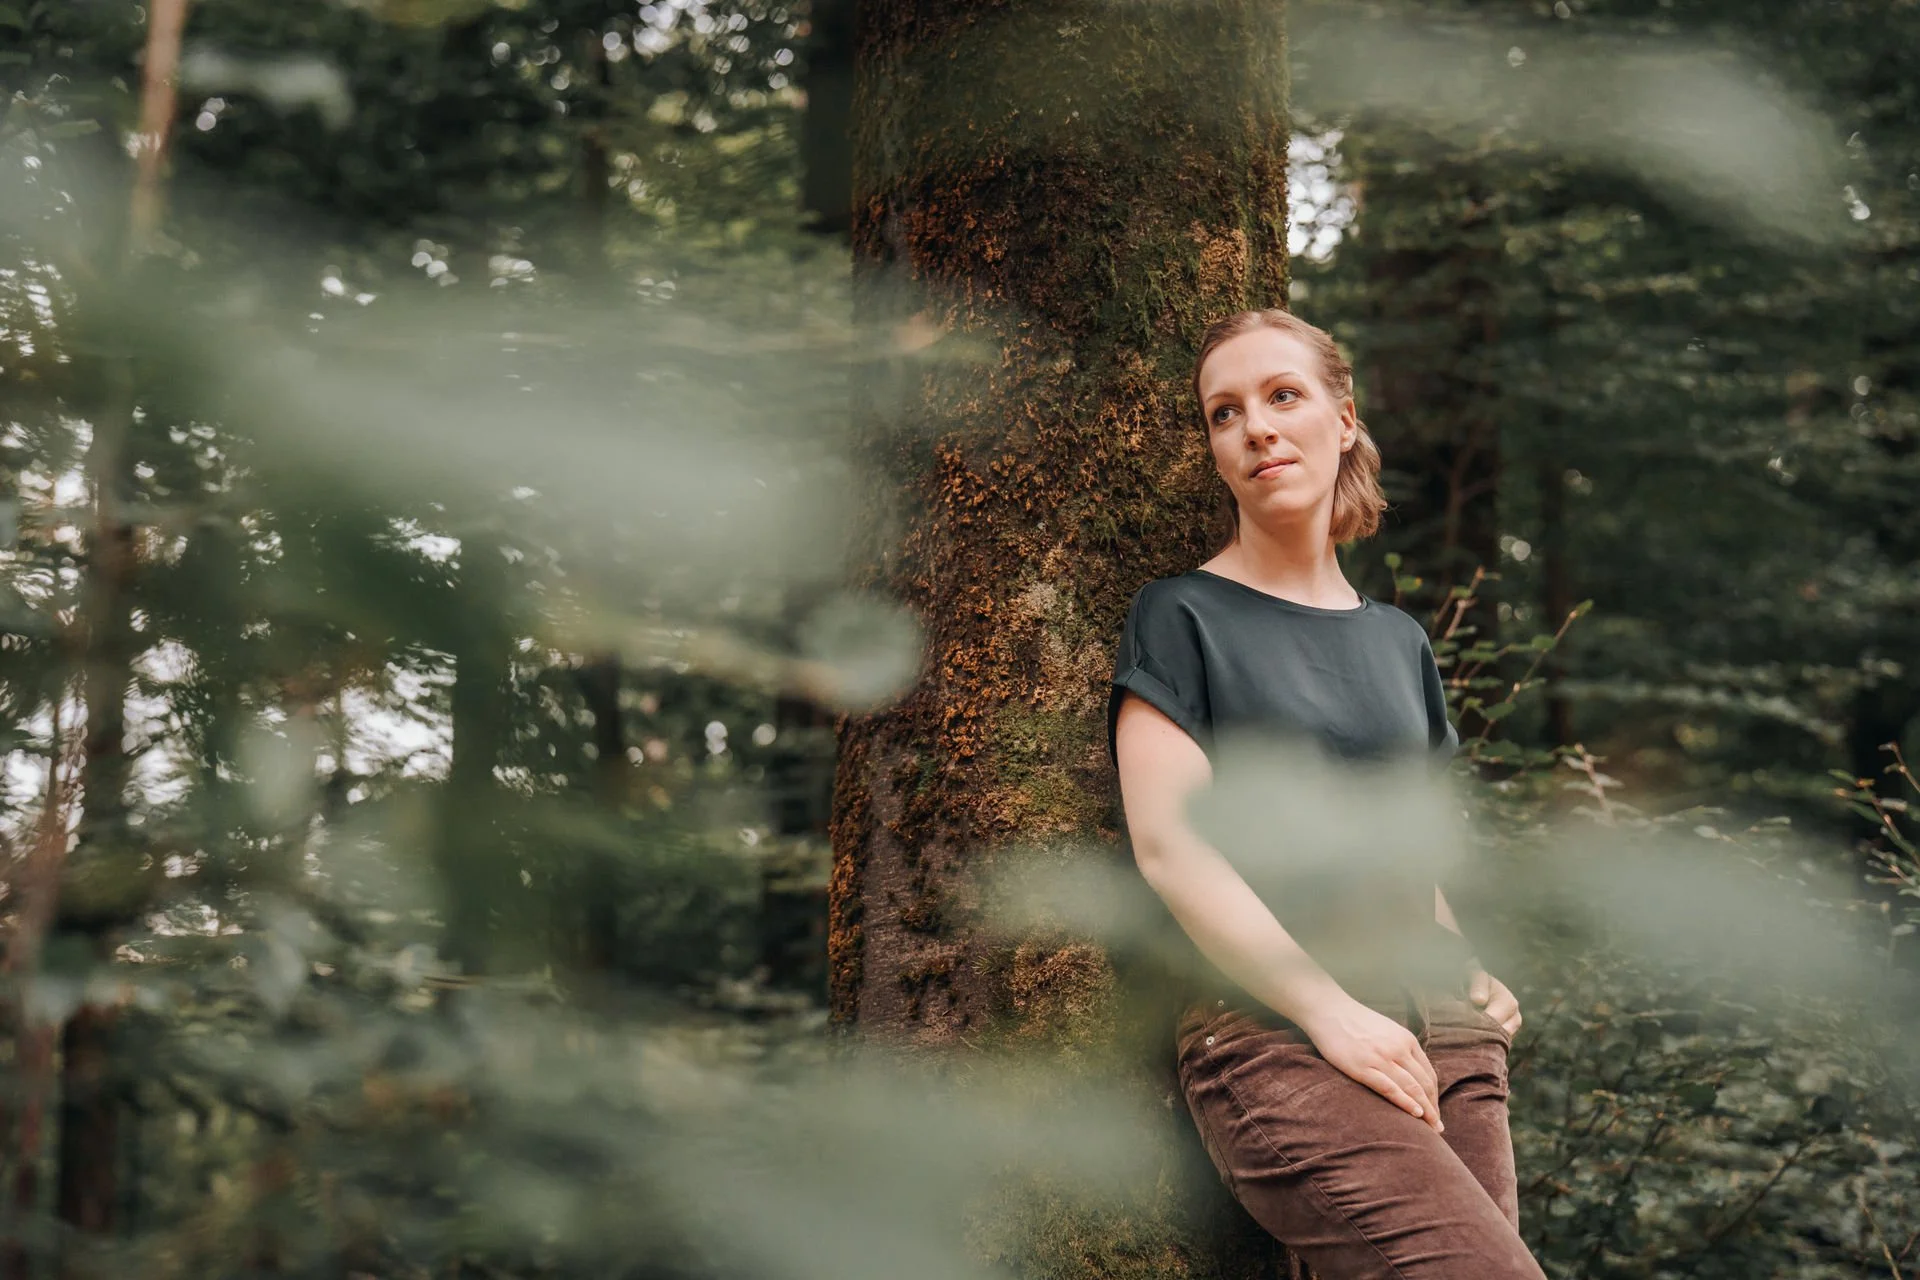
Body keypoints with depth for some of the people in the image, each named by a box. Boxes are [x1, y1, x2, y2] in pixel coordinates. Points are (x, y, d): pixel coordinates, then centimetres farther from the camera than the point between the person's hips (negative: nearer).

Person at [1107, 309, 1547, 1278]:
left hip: (1441, 1041, 6)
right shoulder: (1184, 617, 4)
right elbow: (1169, 845, -7)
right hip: (1273, 1039, -6)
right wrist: (1331, 1010, -14)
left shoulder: (1399, 640, 20)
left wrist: (1471, 979, 8)